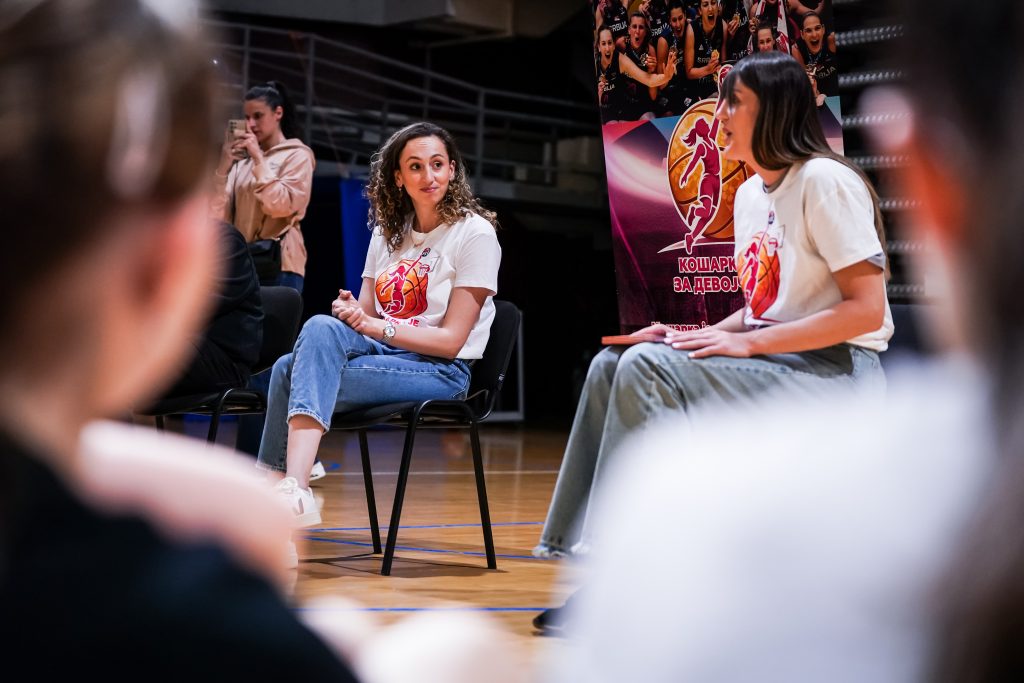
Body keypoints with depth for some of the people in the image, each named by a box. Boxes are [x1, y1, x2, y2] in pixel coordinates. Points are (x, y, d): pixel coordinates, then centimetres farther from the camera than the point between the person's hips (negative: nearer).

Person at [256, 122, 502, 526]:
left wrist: (376, 327, -19)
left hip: (441, 371, -6)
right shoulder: (388, 233, 16)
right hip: (383, 355, 6)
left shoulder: (475, 234, -3)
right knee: (321, 327, -27)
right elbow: (366, 315, 13)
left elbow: (452, 339, -9)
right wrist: (351, 314, -12)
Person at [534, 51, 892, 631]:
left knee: (648, 368, -26)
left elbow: (866, 310, -18)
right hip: (770, 364, 9)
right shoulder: (749, 194, 15)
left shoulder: (825, 181, -12)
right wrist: (694, 338, 2)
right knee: (611, 365, -8)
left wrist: (746, 344, -20)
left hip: (835, 373, -9)